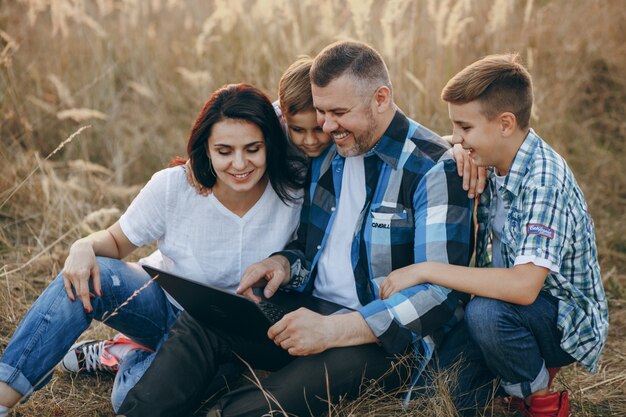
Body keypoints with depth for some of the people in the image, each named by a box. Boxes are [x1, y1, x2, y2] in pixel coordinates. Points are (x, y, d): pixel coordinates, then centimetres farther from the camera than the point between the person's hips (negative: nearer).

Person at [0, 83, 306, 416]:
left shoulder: (293, 191, -19)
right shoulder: (172, 186, -18)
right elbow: (117, 242, -6)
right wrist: (85, 246, -28)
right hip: (162, 302, 1)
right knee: (89, 275, -31)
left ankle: (127, 358, 7)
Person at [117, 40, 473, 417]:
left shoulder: (435, 169, -13)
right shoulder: (326, 153, 10)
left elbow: (442, 294, -20)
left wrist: (333, 330, -27)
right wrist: (285, 265, -2)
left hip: (387, 339, -7)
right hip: (311, 312, 7)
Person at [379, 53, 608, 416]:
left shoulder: (543, 179, -27)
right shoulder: (493, 163, -3)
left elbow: (524, 286, -38)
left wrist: (425, 270, -33)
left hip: (569, 321, -8)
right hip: (516, 305, 8)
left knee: (484, 312, -34)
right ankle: (534, 364, 15)